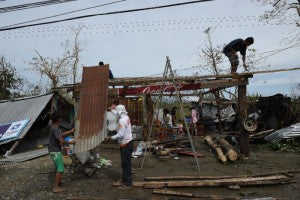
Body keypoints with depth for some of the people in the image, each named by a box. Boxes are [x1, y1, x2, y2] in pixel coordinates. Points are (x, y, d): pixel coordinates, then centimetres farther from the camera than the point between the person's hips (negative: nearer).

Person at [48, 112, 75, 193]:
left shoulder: (54, 127, 8)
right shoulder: (55, 129, -23)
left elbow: (61, 134, 25)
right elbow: (61, 140, -30)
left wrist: (70, 131, 28)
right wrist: (70, 142, -14)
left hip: (54, 150, 10)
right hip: (55, 151, -10)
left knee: (58, 167, 26)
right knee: (60, 169, -6)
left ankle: (58, 181, 44)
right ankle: (56, 187, -3)